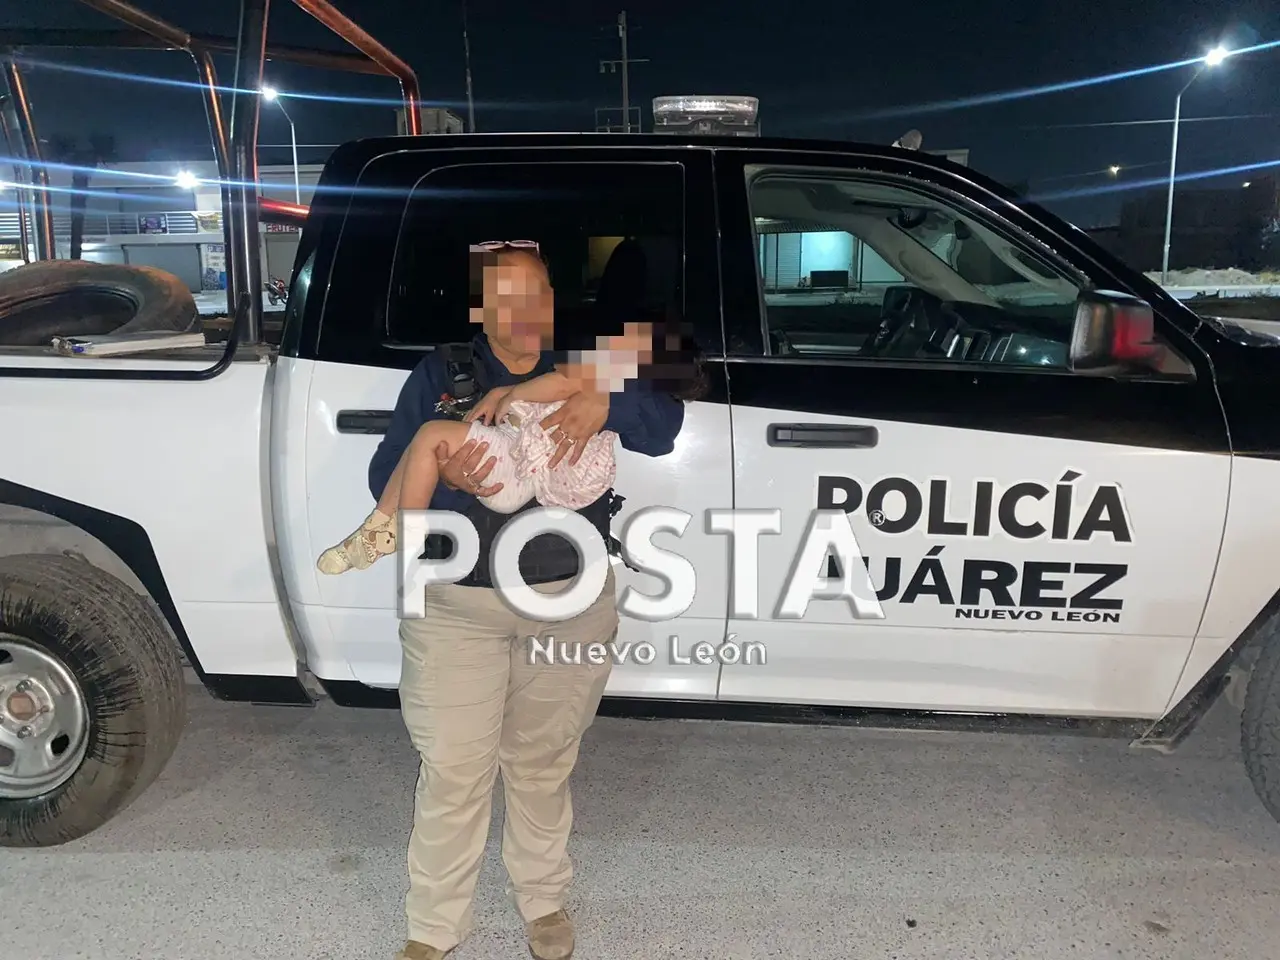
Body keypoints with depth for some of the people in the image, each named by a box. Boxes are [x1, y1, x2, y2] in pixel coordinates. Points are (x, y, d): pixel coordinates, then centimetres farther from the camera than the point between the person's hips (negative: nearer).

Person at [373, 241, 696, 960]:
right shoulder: (440, 376, 0)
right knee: (453, 772, 3)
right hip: (456, 608, -1)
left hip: (571, 604, 1)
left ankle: (545, 900, 37)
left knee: (544, 763, 16)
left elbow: (666, 424, -8)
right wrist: (445, 478, -27)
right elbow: (388, 480, -5)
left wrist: (604, 403, -27)